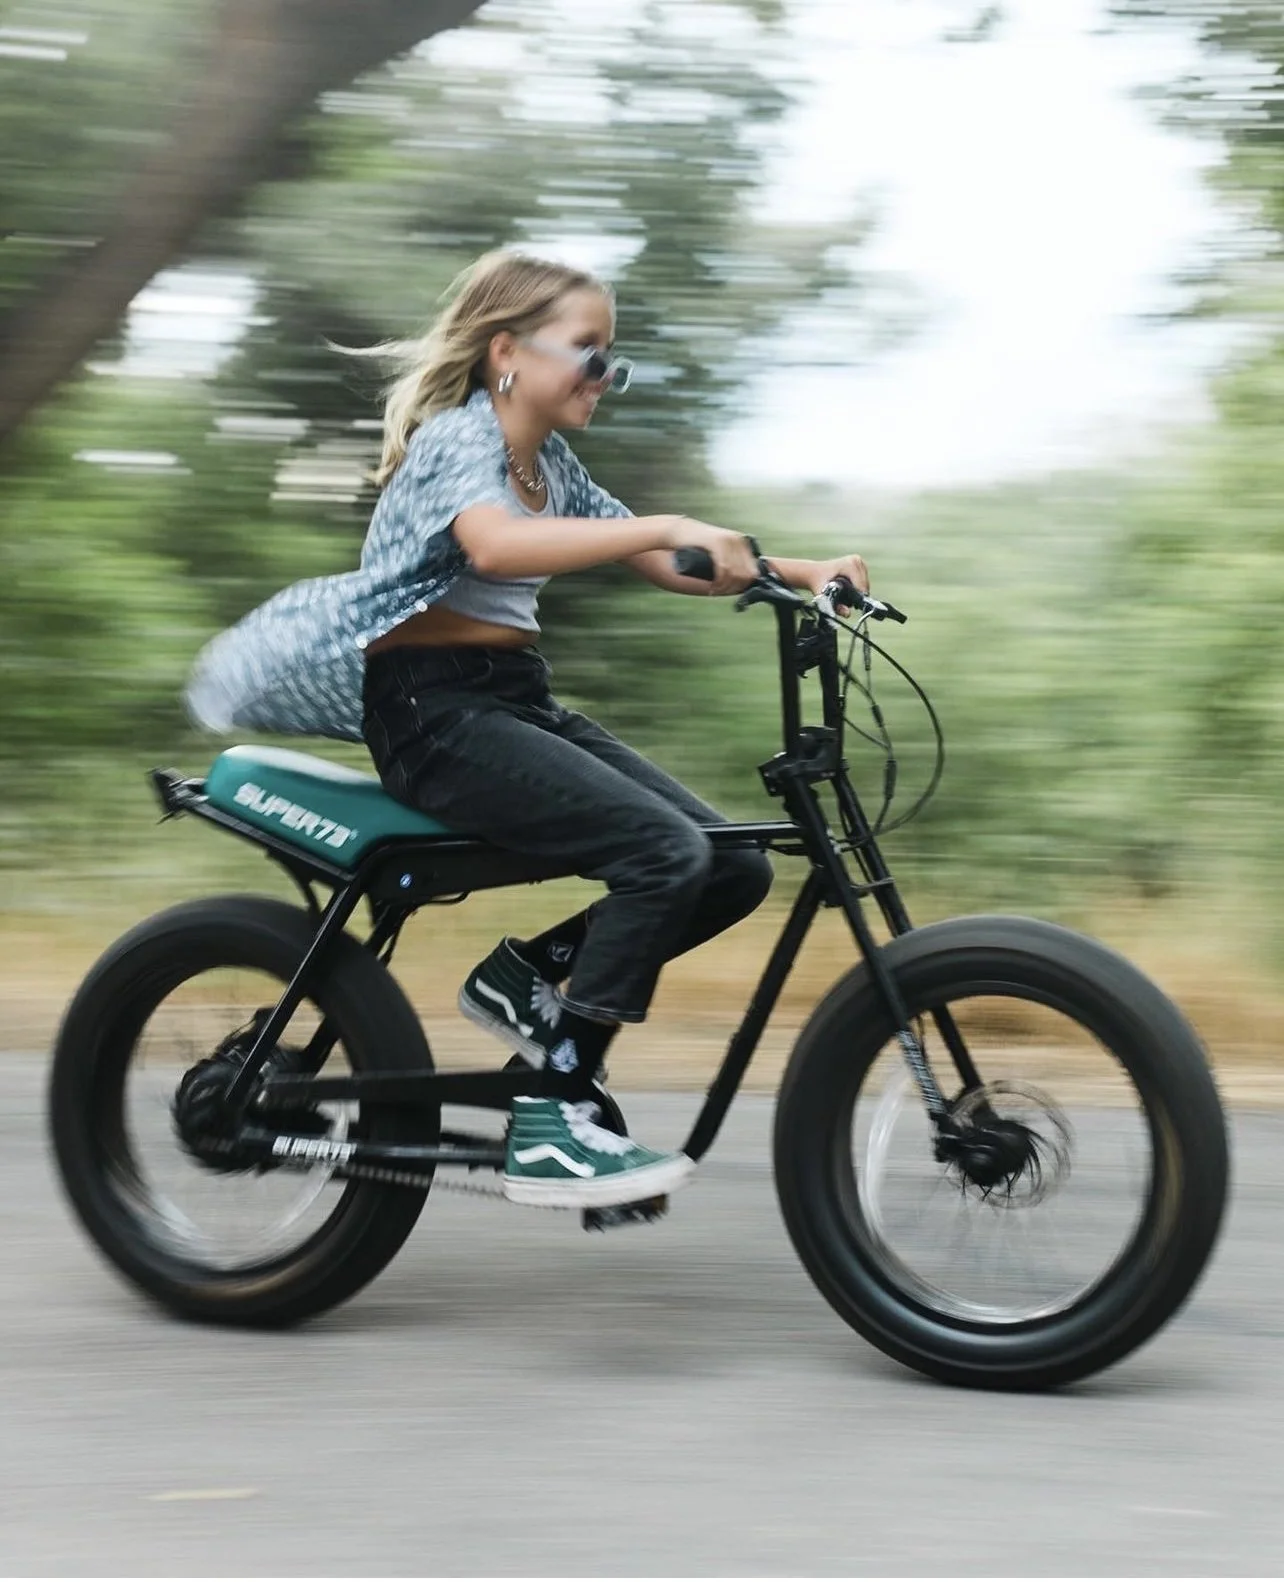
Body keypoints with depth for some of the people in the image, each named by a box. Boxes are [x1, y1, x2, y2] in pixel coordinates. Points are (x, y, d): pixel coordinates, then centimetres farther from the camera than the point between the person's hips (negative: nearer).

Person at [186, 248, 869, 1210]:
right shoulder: (457, 438, -11)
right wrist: (669, 527, -40)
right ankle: (550, 1127, -23)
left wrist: (801, 574, -1)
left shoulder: (551, 465, 16)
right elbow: (496, 544, -34)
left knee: (737, 868, -5)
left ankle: (528, 975, 9)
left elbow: (665, 568, 14)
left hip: (519, 700, 9)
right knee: (667, 850, -26)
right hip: (434, 709, -9)